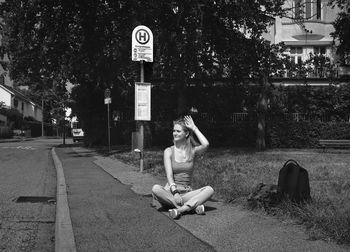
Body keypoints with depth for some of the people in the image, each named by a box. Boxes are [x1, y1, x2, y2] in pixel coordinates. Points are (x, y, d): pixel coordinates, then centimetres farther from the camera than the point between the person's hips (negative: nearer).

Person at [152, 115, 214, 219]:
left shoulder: (192, 150, 6)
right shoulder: (169, 151, 3)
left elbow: (206, 145, -17)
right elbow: (169, 175, -8)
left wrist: (194, 128, -4)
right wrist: (175, 193, -24)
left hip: (187, 193, 1)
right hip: (170, 192, -1)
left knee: (209, 190, -24)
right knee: (155, 189, -32)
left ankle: (180, 209, -37)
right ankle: (193, 205, -32)